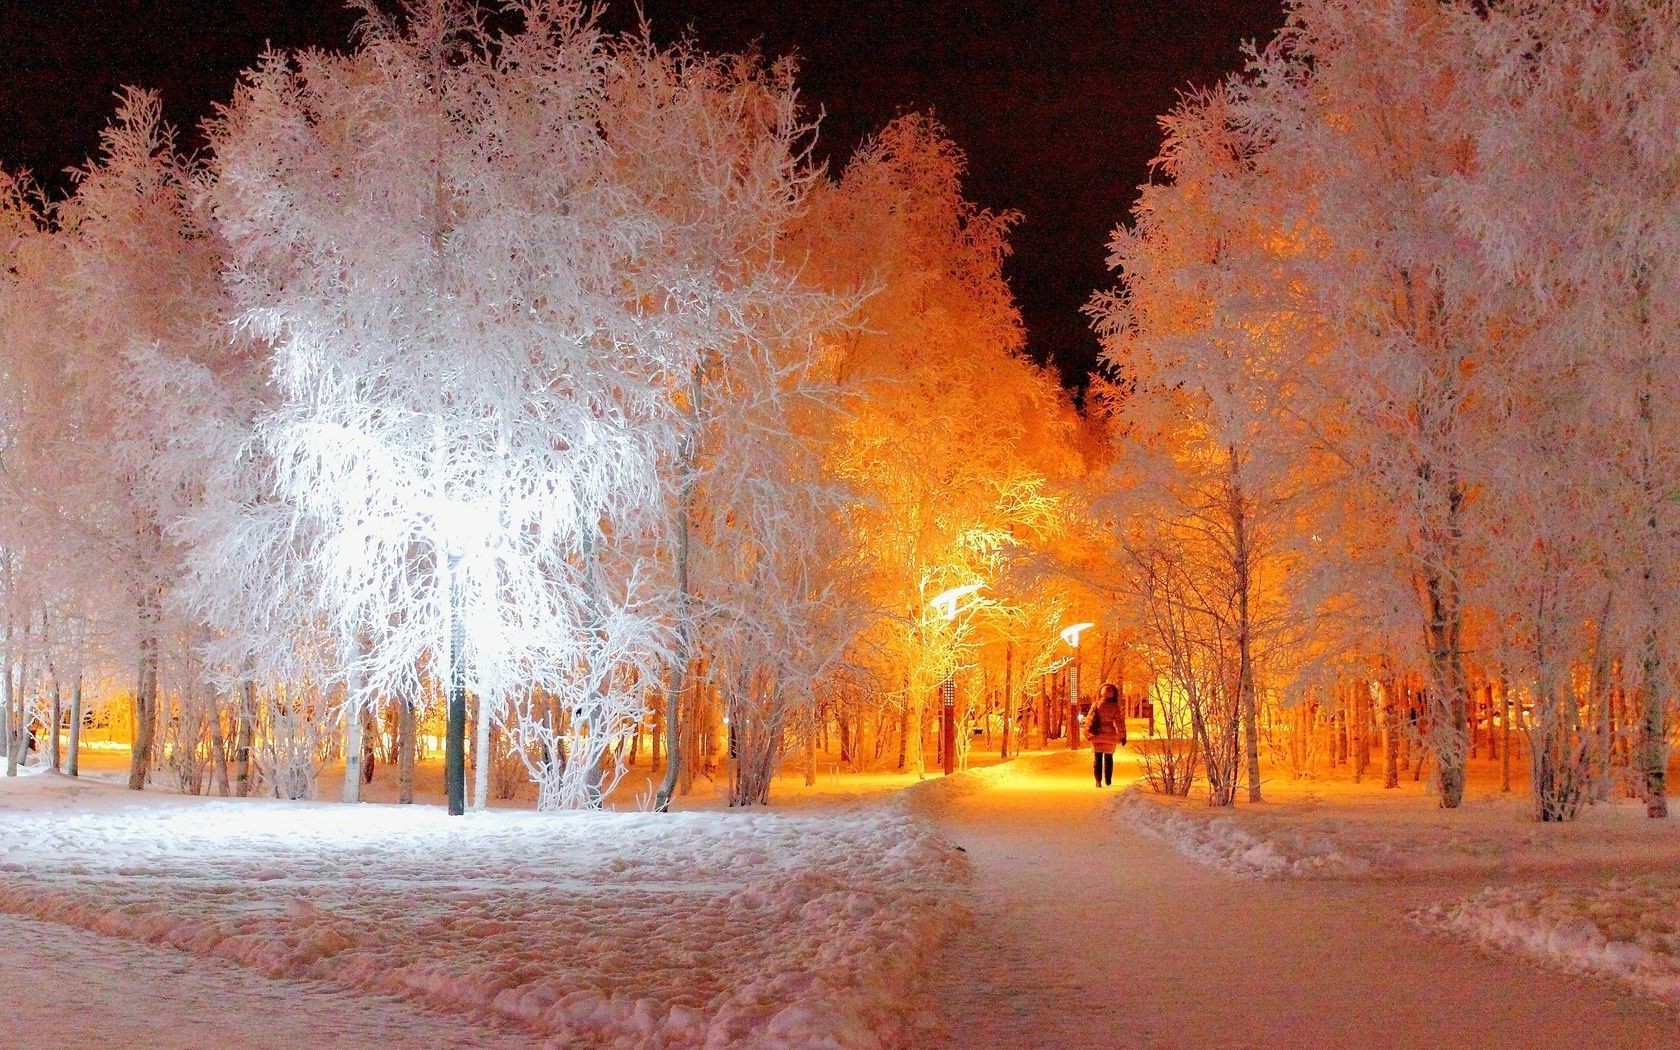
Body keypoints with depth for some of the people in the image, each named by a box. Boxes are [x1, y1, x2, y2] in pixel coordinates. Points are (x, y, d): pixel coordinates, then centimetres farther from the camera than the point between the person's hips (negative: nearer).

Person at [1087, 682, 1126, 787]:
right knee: (1109, 758, 17)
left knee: (1097, 758, 7)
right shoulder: (1115, 707, -9)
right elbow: (1119, 722, -9)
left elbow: (1090, 720, -4)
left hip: (1097, 736, 0)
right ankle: (1108, 780, 19)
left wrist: (1088, 733, 7)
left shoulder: (1096, 705, -7)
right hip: (1110, 737, 0)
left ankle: (1098, 781, -2)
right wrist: (1122, 736, -2)